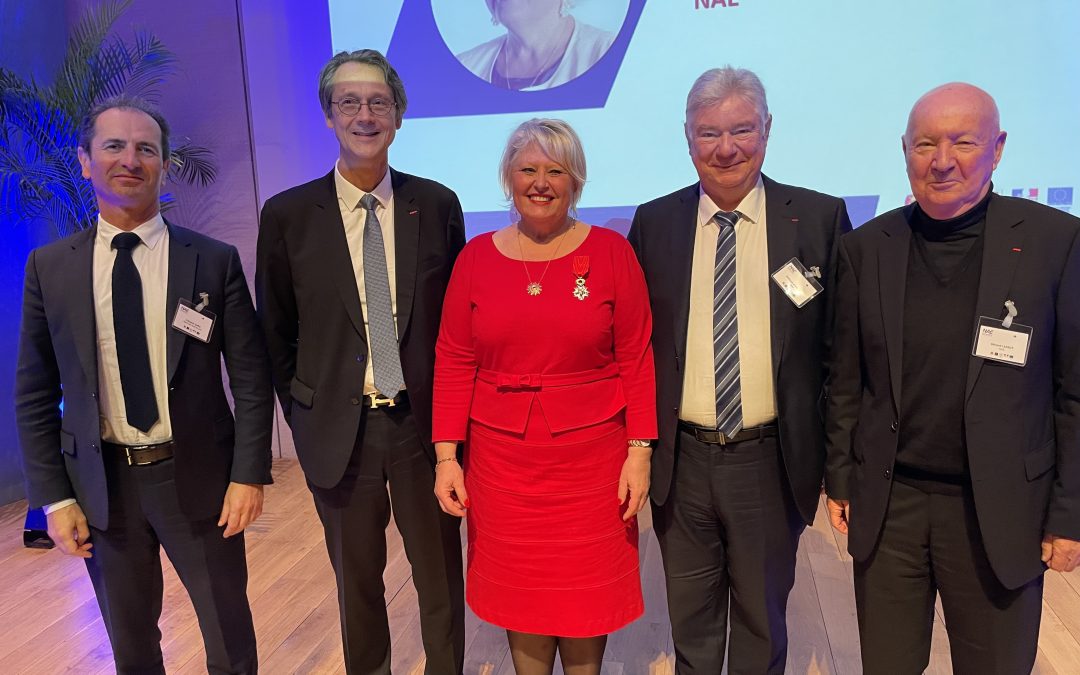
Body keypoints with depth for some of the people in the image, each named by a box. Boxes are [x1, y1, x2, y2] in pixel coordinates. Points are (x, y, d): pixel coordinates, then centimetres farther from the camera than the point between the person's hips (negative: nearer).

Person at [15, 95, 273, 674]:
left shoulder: (214, 261, -6)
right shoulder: (49, 267, -1)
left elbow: (251, 378, -5)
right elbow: (33, 393, 3)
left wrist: (248, 475, -9)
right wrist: (53, 497, -1)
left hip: (197, 476, -2)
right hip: (101, 482, 2)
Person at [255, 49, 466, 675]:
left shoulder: (437, 205, -2)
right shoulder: (288, 214, -3)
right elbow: (276, 334, 4)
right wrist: (307, 414, 2)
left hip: (424, 422, 0)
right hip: (339, 429, 0)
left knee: (441, 577, 16)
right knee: (357, 582, 19)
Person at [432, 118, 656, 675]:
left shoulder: (611, 252, -3)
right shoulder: (477, 257, 2)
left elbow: (636, 357, -3)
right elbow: (454, 362, 1)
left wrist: (639, 451, -7)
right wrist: (446, 455, -3)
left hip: (591, 455, -1)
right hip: (502, 457, 2)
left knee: (586, 595, 11)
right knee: (519, 592, 13)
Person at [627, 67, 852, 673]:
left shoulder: (821, 218, -4)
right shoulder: (654, 222, 1)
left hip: (772, 461, -1)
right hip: (680, 461, 1)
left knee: (763, 622, 20)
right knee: (691, 622, 20)